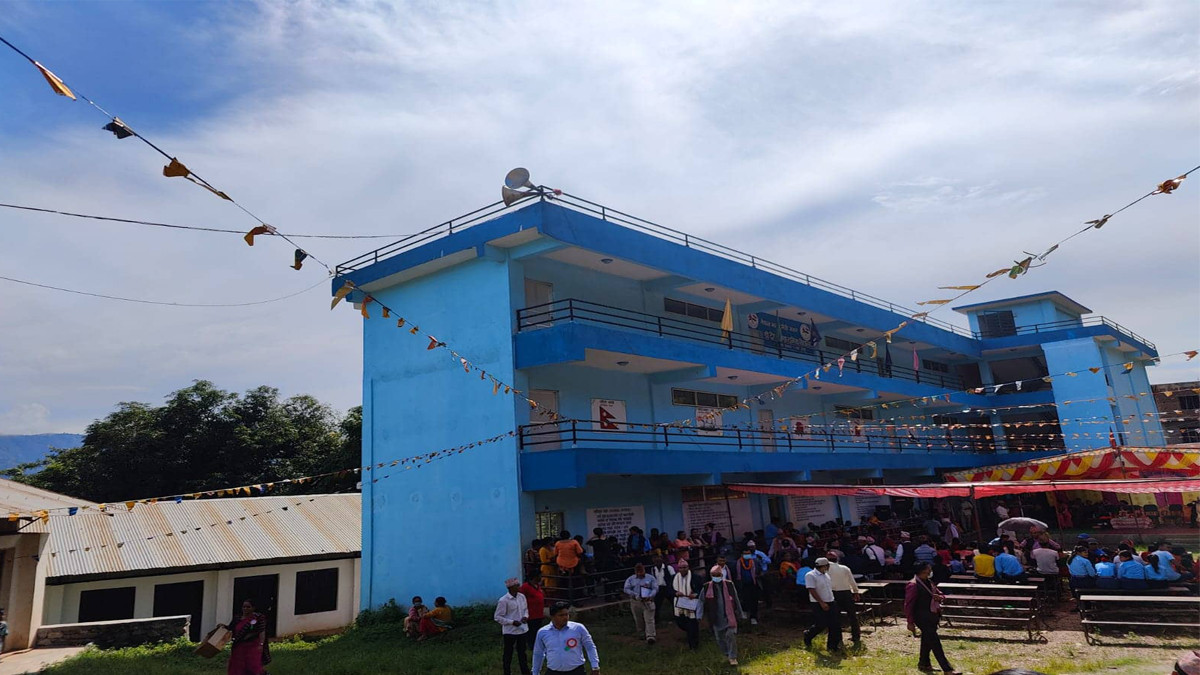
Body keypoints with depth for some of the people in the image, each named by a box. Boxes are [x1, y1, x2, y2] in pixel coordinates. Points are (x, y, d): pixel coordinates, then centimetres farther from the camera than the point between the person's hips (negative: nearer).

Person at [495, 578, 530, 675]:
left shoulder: (522, 597, -1)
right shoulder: (503, 600, -18)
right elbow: (497, 617, -14)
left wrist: (525, 616, -8)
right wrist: (512, 622, -21)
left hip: (522, 629, 5)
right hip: (510, 631, -5)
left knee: (522, 652, 18)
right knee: (508, 653, 12)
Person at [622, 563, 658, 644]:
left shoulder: (650, 578, 6)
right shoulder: (630, 579, 9)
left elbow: (655, 588, -2)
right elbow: (627, 589, -1)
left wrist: (650, 596, -18)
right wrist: (635, 595, -16)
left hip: (648, 601, -2)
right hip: (635, 602, 2)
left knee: (649, 619, -9)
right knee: (638, 619, 10)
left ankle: (650, 636, -10)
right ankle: (642, 634, 28)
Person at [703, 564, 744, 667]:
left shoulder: (729, 585, -3)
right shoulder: (707, 587, -3)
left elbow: (736, 600, 7)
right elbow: (701, 601, 7)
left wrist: (740, 614, 13)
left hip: (729, 616, -1)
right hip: (716, 618, 2)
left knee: (731, 635, -11)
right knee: (719, 638, 8)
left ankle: (733, 657, 3)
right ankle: (727, 655, 30)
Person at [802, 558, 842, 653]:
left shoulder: (826, 575, 14)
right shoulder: (810, 575, -12)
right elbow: (812, 591, -18)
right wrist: (822, 603, -22)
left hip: (830, 603, 7)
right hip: (819, 605, -7)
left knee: (834, 625, 2)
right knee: (820, 625, -6)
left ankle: (833, 645, 13)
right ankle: (807, 636, 21)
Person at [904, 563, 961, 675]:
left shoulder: (929, 583, 13)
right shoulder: (913, 585, -15)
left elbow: (941, 595, 23)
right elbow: (908, 605, -15)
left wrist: (939, 597, -4)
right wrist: (910, 622, -16)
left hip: (932, 616, 9)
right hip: (922, 618, -9)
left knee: (927, 641, 19)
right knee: (935, 642, -10)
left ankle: (923, 664, 34)